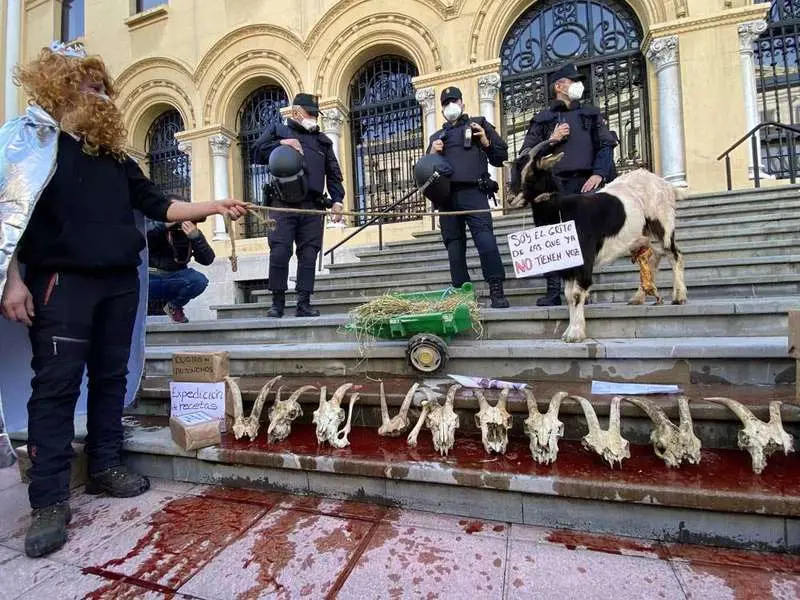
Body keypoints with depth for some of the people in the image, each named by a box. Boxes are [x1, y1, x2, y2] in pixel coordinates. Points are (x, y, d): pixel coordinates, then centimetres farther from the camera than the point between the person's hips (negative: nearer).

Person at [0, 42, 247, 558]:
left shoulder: (113, 153, 19)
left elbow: (158, 205, 15)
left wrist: (214, 207, 6)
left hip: (120, 280, 6)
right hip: (62, 281, -5)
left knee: (111, 376, 9)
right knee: (56, 384, -5)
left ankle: (106, 468, 22)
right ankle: (50, 501, 4)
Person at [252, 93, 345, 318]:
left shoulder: (323, 140, 26)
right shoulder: (278, 130, 20)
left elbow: (333, 174, 19)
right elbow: (257, 153, 9)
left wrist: (337, 199, 4)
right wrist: (281, 144, -5)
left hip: (312, 206, 2)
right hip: (283, 203, -2)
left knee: (309, 255, -3)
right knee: (280, 253, -8)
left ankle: (304, 303, 2)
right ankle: (277, 303, 2)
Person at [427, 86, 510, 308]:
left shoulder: (479, 124, 20)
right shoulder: (436, 137, 28)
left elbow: (501, 157, 16)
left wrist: (486, 142, -1)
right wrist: (432, 154, 6)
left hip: (473, 192, -3)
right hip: (446, 195, 4)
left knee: (485, 238, -19)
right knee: (454, 244, 1)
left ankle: (497, 292, -18)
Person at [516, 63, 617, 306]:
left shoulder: (591, 113, 23)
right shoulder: (542, 119, 18)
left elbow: (606, 145, 10)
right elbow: (525, 154, 9)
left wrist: (598, 174, -6)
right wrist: (551, 141, -3)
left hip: (585, 183, 2)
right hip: (555, 185, -1)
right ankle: (553, 293, -6)